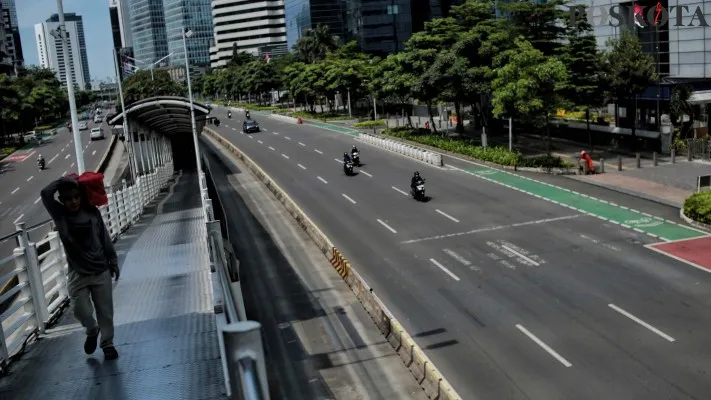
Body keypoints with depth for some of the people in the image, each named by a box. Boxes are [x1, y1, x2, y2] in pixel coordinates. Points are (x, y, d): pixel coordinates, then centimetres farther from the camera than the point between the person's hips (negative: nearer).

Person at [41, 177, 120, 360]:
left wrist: (113, 262, 5)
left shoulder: (93, 212, -5)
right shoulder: (60, 215, -7)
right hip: (77, 274, 0)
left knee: (105, 310, 8)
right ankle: (92, 331, 28)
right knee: (82, 311, -5)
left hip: (101, 271, 1)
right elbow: (46, 193, -24)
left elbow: (105, 239, 3)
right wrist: (63, 180, -15)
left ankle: (107, 343, 26)